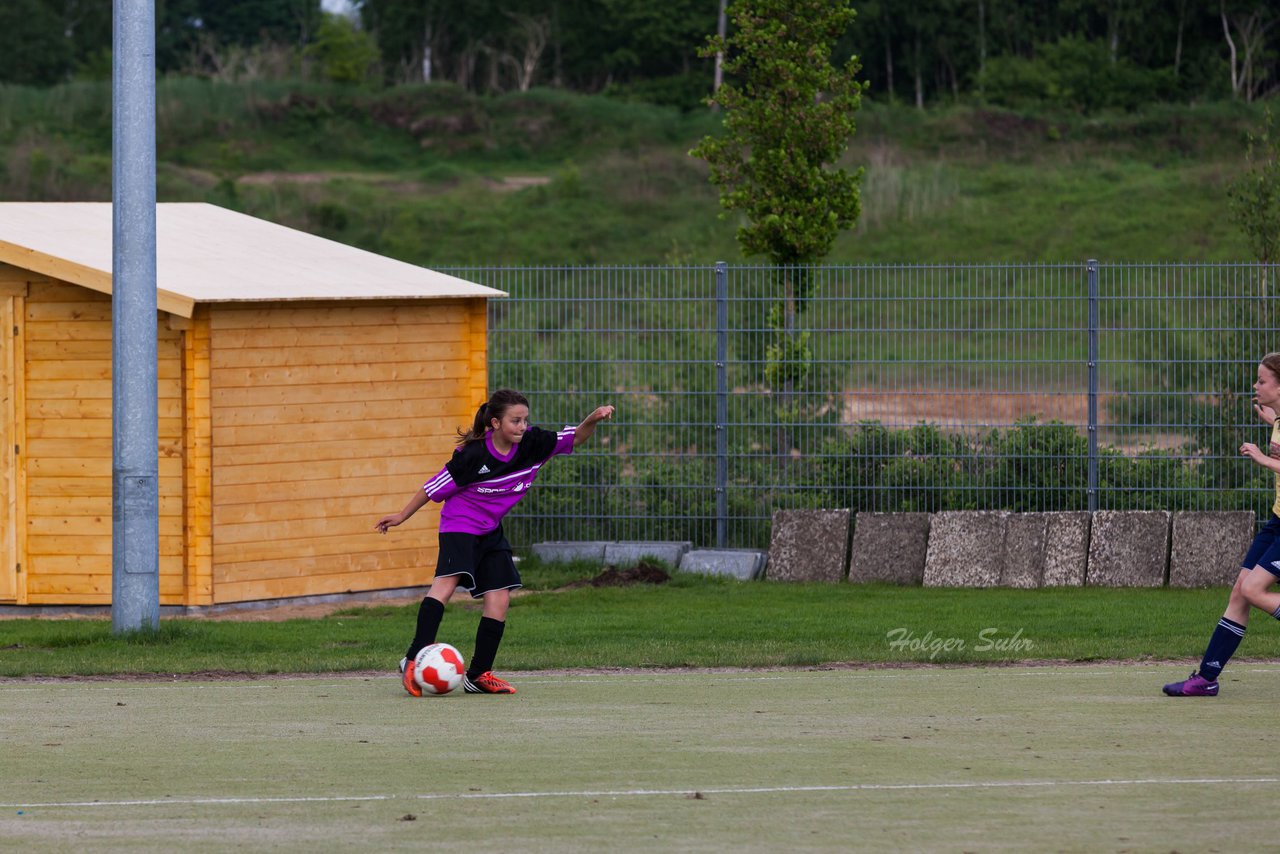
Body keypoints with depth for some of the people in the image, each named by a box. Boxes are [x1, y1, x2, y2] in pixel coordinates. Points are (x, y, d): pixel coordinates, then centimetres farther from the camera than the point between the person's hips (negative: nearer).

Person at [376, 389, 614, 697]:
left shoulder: (532, 444, -9)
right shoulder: (473, 454, -22)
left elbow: (574, 438, -3)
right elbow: (437, 487, -10)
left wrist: (593, 420, -25)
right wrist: (402, 516, -2)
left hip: (490, 532, 6)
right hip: (459, 525, -6)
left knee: (499, 598, -2)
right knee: (448, 581, -27)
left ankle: (478, 674, 7)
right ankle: (413, 661, -33)